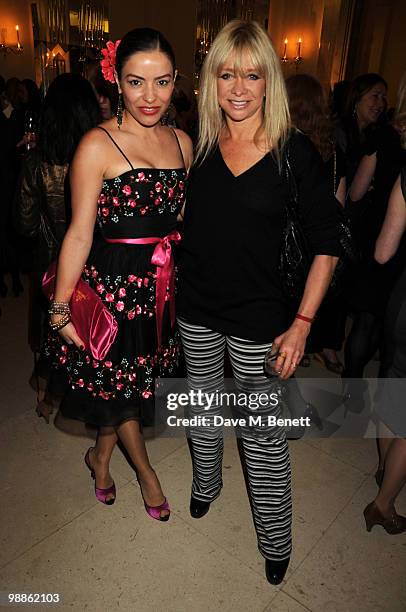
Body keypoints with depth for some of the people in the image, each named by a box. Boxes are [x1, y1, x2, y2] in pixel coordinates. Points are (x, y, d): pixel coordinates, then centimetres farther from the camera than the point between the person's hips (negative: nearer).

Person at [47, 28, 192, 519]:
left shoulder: (181, 142, 5)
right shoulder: (98, 146, -13)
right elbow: (80, 233, -13)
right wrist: (61, 309, -12)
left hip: (163, 284, 6)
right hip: (112, 282, -5)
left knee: (136, 381, 19)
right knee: (117, 384, 13)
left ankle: (101, 455, 46)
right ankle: (144, 470, 40)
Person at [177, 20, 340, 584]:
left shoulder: (295, 151, -9)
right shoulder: (196, 144, 1)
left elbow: (327, 244, -7)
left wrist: (303, 322, -12)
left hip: (260, 317, -3)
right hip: (196, 308, 4)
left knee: (263, 434, 7)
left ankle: (275, 543, 33)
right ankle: (206, 483, 53)